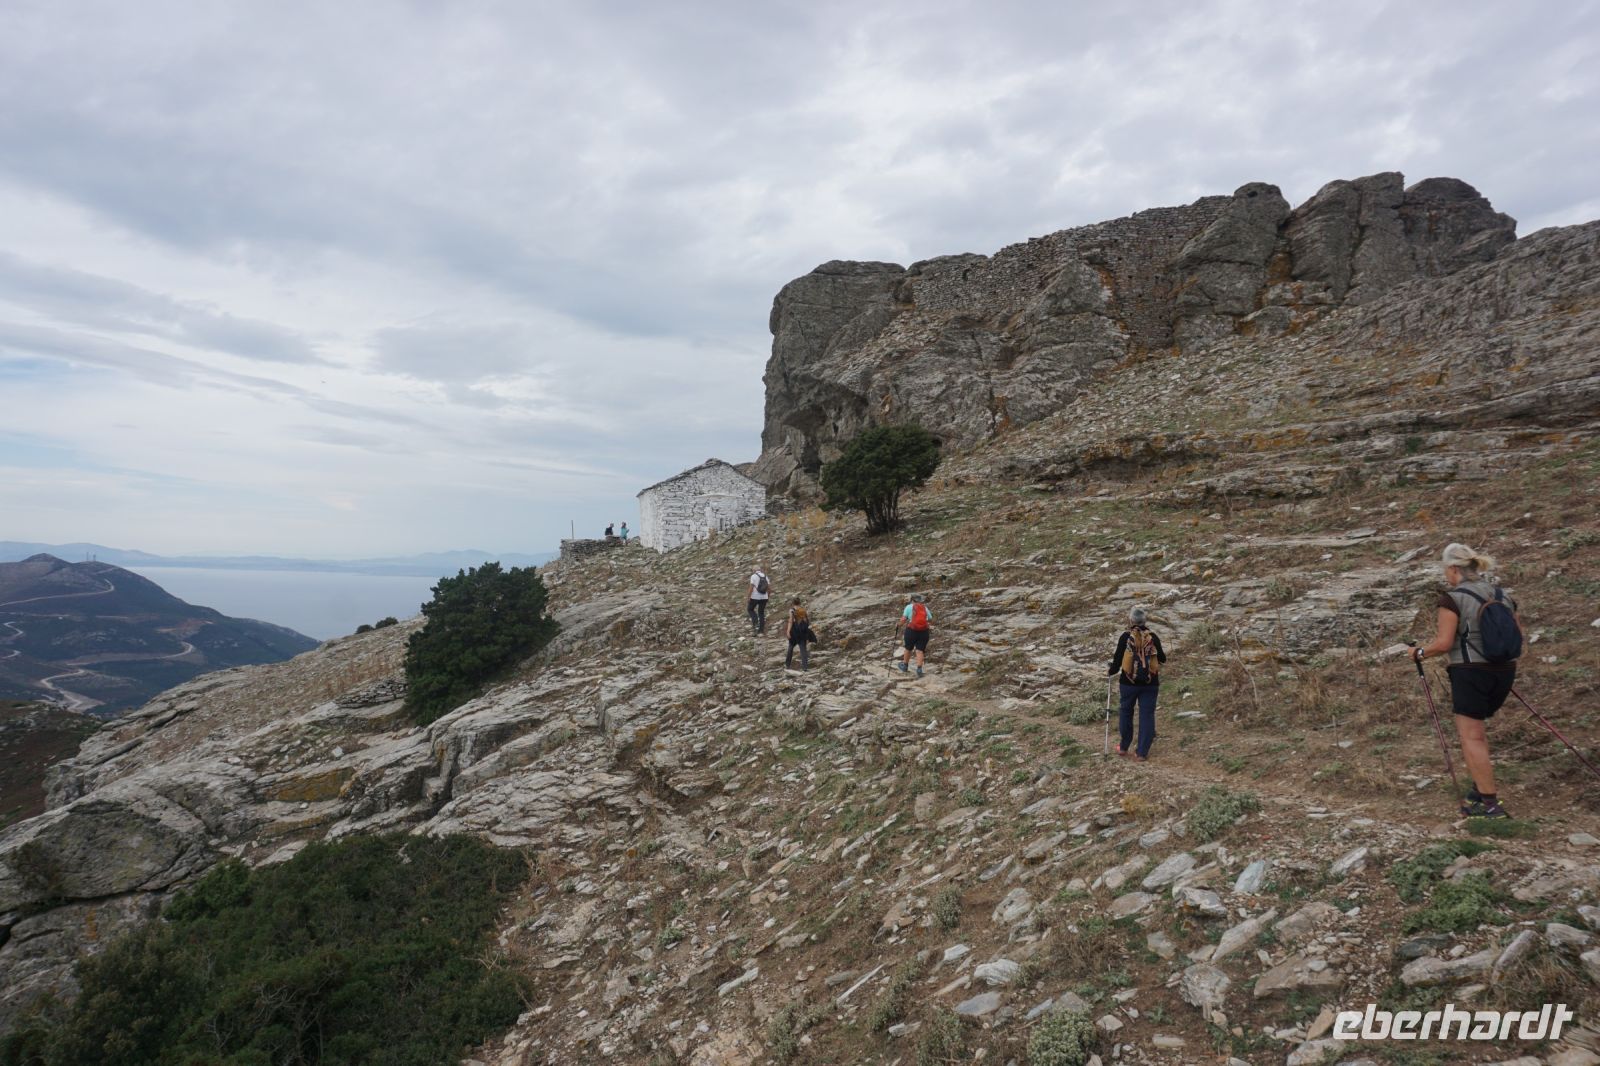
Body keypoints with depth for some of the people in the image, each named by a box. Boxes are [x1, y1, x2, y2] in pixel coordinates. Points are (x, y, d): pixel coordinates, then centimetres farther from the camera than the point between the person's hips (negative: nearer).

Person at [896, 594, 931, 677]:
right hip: (924, 632, 2)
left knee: (908, 648, 16)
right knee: (920, 650, 4)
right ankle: (919, 669, -8)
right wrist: (929, 625, 31)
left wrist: (899, 627, 6)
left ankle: (905, 666, 33)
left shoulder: (909, 607, 0)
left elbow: (903, 619, -8)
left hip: (912, 630, -2)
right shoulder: (925, 608, 9)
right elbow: (931, 620, 11)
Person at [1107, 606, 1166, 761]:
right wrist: (1163, 653, 30)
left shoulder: (1126, 637, -9)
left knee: (1126, 713, 17)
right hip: (1150, 683, 1)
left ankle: (1124, 747, 26)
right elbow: (1162, 659, 7)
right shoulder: (1153, 637, -4)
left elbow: (1118, 659, -8)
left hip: (1129, 683, -1)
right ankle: (1142, 752, 7)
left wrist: (1110, 671, 11)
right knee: (1147, 715, 7)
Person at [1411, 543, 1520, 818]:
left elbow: (1444, 643, -15)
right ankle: (1481, 787, 25)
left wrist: (1419, 653, 1)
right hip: (1504, 671, 8)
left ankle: (1490, 803, -3)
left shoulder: (1453, 598, -12)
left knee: (1472, 736, -2)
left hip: (1471, 672, -7)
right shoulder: (1502, 595, 9)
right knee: (1477, 727, 24)